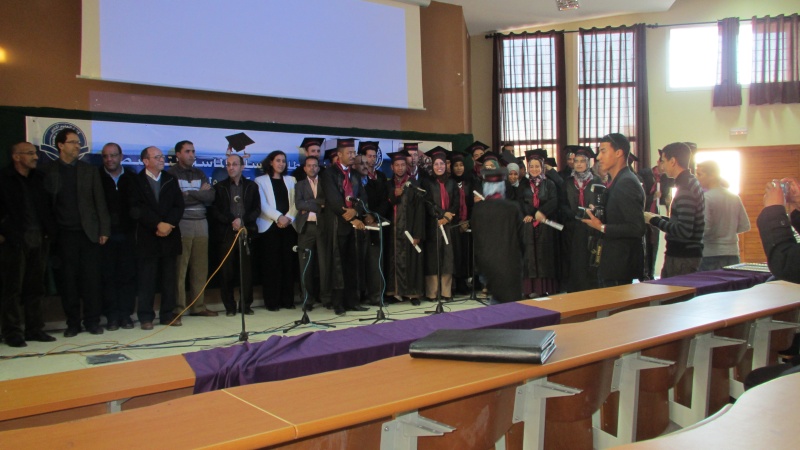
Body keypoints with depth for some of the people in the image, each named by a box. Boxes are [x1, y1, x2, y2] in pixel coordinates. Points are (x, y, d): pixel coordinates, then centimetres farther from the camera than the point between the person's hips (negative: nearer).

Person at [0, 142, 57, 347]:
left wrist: (49, 231, 6)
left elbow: (47, 206, 16)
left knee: (35, 288, 8)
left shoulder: (39, 178, 13)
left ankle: (34, 329, 15)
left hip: (39, 240, 5)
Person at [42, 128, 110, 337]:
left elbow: (99, 202, 5)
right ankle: (72, 323, 12)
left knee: (91, 278, 2)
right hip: (64, 233, -1)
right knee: (69, 280, 4)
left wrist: (104, 230, -1)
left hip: (89, 232, 1)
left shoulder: (89, 170, 8)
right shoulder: (48, 171, 4)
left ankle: (92, 321, 9)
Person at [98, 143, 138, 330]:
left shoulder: (132, 178, 7)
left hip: (127, 235, 1)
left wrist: (135, 228, -5)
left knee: (127, 275, 2)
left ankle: (126, 314, 11)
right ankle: (112, 316, 9)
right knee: (107, 276, 2)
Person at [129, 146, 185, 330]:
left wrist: (169, 224, -10)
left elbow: (179, 206, 5)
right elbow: (136, 209, -7)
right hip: (147, 238, -3)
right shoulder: (137, 181, 2)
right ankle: (146, 316, 8)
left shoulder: (171, 180, 13)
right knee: (147, 280, 0)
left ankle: (168, 314, 13)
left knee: (170, 278, 5)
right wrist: (157, 224, -14)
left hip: (170, 236, 3)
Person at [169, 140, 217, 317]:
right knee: (180, 268, -6)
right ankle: (178, 308, 0)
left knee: (201, 268, 5)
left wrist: (190, 193, -7)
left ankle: (198, 306, 12)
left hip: (201, 223, 5)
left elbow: (210, 198, 5)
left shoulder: (200, 174, 17)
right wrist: (199, 194, -2)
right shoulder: (171, 174, 1)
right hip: (181, 224, -5)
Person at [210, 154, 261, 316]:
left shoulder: (252, 186, 13)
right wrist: (231, 221, -9)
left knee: (246, 271, -1)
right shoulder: (220, 187, 10)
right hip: (227, 234, 0)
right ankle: (230, 306, 6)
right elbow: (214, 211, 3)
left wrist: (242, 220, -8)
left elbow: (256, 209, 7)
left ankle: (246, 305, 7)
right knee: (228, 271, -2)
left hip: (247, 232, 1)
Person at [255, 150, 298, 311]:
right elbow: (263, 204, -3)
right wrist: (278, 217, -14)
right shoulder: (261, 181, 8)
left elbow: (295, 202, 8)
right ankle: (271, 301, 0)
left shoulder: (290, 180, 17)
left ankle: (287, 299, 6)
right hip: (269, 226, -3)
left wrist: (288, 217, -8)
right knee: (271, 264, -4)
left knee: (288, 263, 0)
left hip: (289, 226, 3)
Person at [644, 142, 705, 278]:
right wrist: (660, 218, 12)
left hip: (683, 258, -10)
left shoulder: (685, 189, -18)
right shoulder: (691, 183, 14)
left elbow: (684, 231, -24)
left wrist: (655, 220, -14)